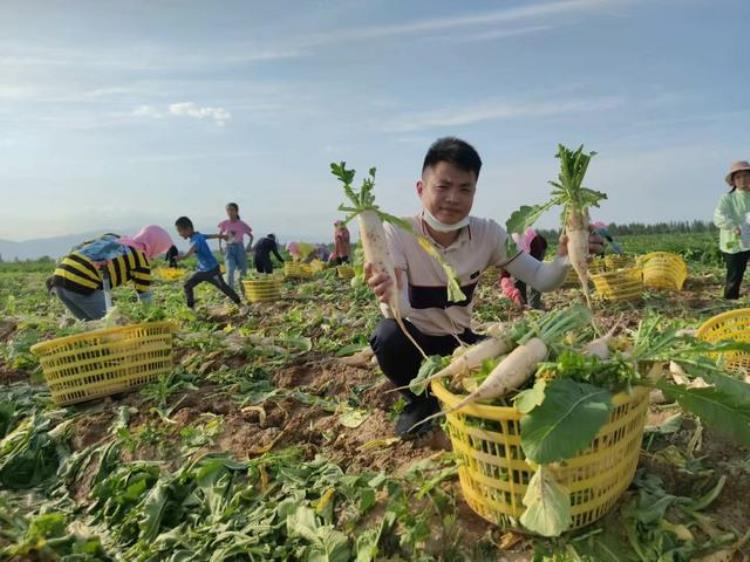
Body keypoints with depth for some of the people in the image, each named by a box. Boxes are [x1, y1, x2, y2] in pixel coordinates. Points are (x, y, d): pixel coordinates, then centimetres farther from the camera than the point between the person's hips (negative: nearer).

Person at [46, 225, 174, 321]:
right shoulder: (140, 257, 3)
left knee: (90, 323, 23)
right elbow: (144, 295, 7)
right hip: (82, 284, -8)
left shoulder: (111, 238, 22)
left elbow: (78, 249, 23)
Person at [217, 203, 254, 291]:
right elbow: (220, 235, 16)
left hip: (240, 248, 0)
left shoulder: (242, 224, -2)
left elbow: (251, 236, 9)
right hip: (229, 249, 0)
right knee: (230, 270, -19)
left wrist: (249, 244, -8)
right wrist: (220, 245, 3)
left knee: (243, 272, 6)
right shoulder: (224, 224, 1)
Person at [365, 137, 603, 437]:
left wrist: (565, 257, -37)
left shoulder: (488, 233, -14)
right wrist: (390, 297, -58)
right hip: (414, 338, -2)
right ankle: (420, 401, -1)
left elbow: (540, 278, -15)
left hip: (459, 339, 3)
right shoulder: (396, 233, -24)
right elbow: (399, 310, -33)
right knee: (388, 337, -36)